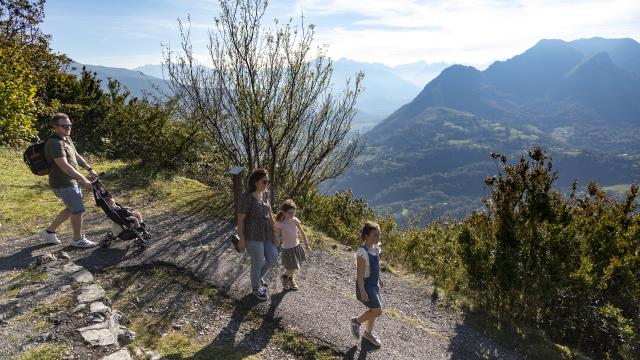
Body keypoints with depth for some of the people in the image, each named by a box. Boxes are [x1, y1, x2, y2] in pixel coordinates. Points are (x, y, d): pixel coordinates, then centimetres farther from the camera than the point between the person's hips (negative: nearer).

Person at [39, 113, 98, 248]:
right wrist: (83, 179, -29)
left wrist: (90, 169, 10)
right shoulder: (54, 143, -22)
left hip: (71, 181, 10)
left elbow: (76, 156, 20)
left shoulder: (67, 138, 10)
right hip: (63, 183, -10)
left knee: (72, 209, 21)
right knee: (78, 210, -1)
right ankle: (78, 239, 15)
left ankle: (49, 232, 32)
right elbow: (64, 165, -29)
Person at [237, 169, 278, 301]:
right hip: (253, 236, -7)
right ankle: (255, 287, 36)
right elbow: (240, 219, -16)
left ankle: (258, 276, 43)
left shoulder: (266, 194, 1)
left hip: (266, 234, 7)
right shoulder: (246, 197, -21)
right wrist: (242, 239, -12)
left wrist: (273, 231, 10)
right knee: (258, 263, 9)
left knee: (273, 259, 14)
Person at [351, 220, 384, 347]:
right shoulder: (362, 252, -28)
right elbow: (359, 274, -24)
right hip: (365, 285, -8)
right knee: (378, 311, -4)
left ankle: (368, 333, 42)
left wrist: (379, 278, 19)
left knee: (374, 310, 19)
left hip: (374, 283, 8)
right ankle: (356, 321, 21)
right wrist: (362, 292, -22)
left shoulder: (375, 247, -4)